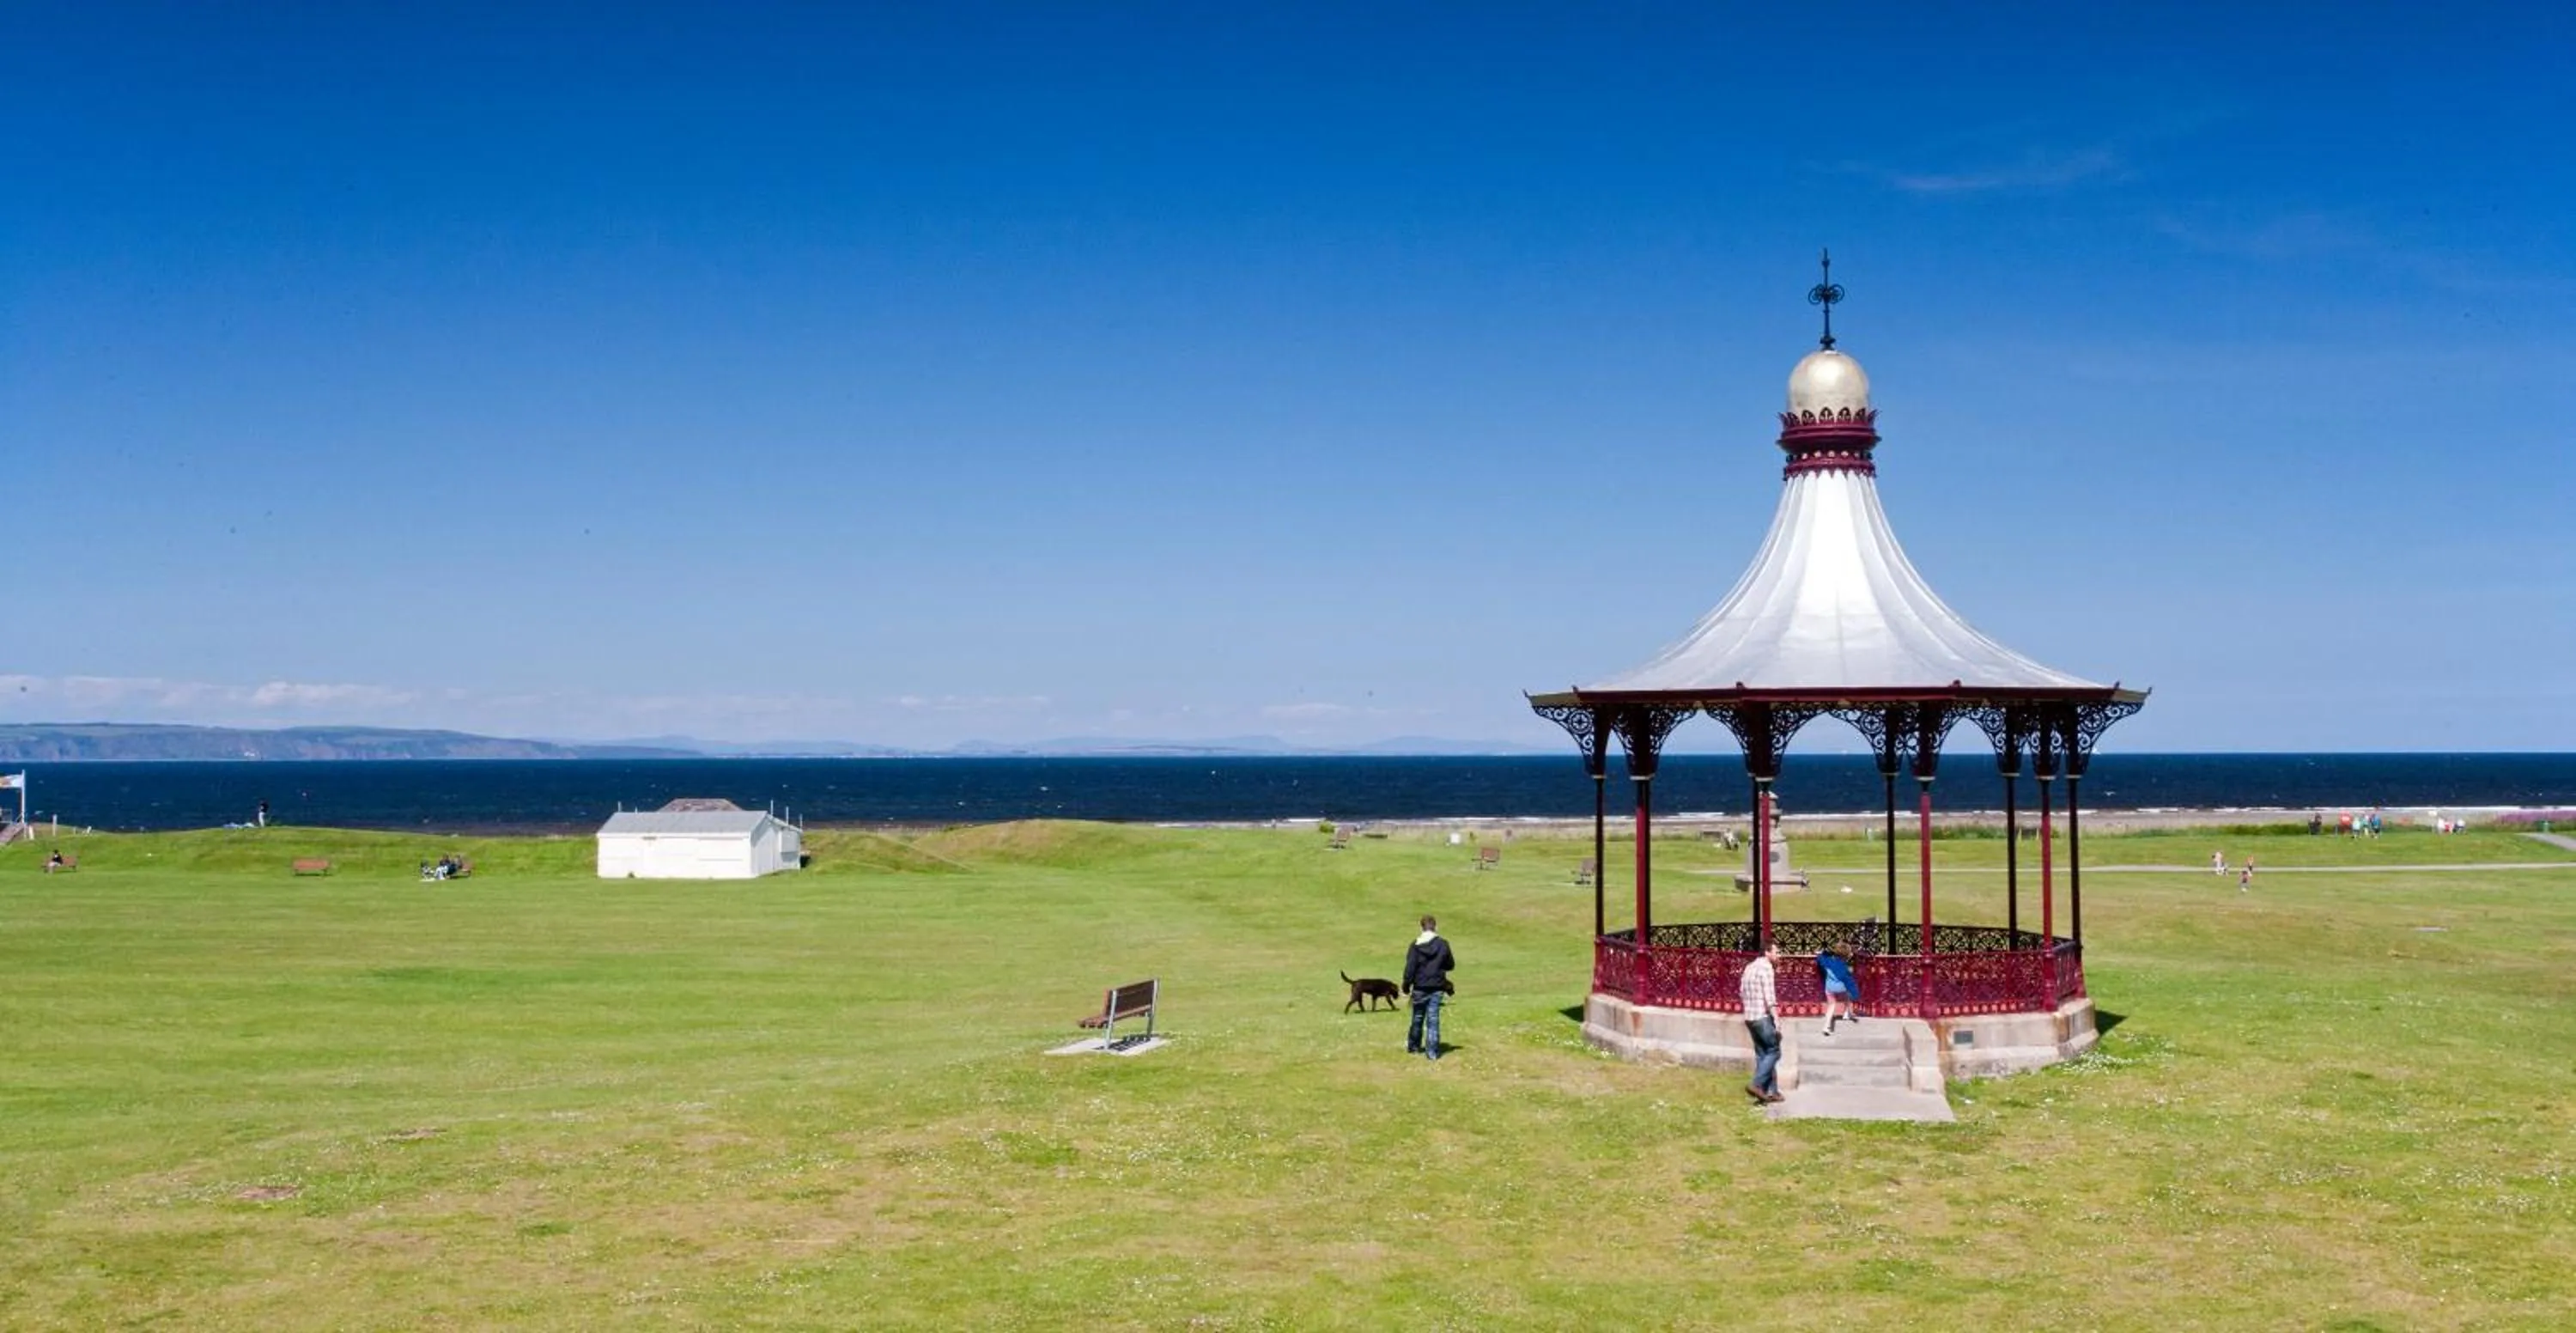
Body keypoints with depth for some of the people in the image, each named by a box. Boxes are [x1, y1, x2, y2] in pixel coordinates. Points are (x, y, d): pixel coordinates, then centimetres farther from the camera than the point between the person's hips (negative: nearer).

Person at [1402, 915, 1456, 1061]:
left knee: (1418, 1018, 15)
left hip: (1420, 987, 0)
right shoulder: (1443, 944, -5)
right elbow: (1450, 965, 5)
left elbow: (1410, 968, -10)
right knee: (1433, 1020, 2)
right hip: (1437, 988, 0)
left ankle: (1413, 1046, 30)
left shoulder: (1416, 945, -9)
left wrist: (1406, 986, -1)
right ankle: (1432, 1052, -1)